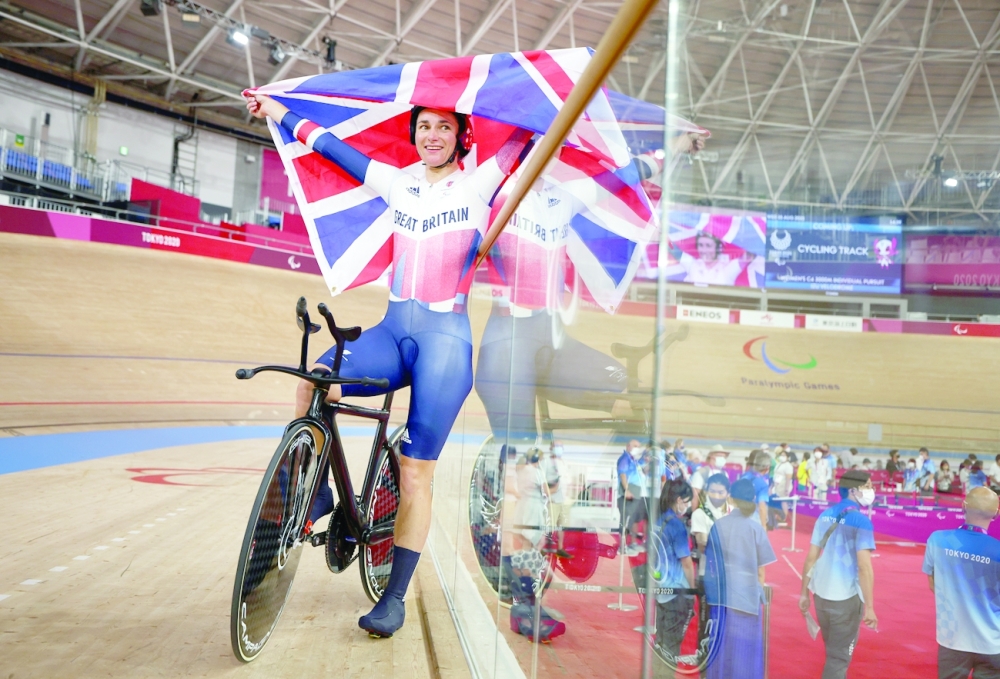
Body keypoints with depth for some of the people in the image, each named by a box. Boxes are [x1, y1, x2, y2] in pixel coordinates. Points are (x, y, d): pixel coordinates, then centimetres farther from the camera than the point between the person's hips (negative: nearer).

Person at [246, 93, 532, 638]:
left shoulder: (477, 186, 3)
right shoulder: (398, 184, 13)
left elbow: (531, 136, 1)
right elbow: (328, 144, 18)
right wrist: (270, 107, 23)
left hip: (445, 337, -3)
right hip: (392, 329, 4)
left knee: (416, 474, -4)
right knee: (313, 382, -25)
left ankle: (395, 596, 8)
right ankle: (315, 492, -2)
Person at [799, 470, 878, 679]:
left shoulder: (825, 515, 7)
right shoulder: (861, 521, -13)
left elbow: (811, 557, 7)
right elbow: (864, 566, -20)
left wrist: (804, 592, 12)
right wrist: (869, 607, -17)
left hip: (821, 593, 6)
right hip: (846, 597, -6)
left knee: (834, 650, 24)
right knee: (839, 656, 5)